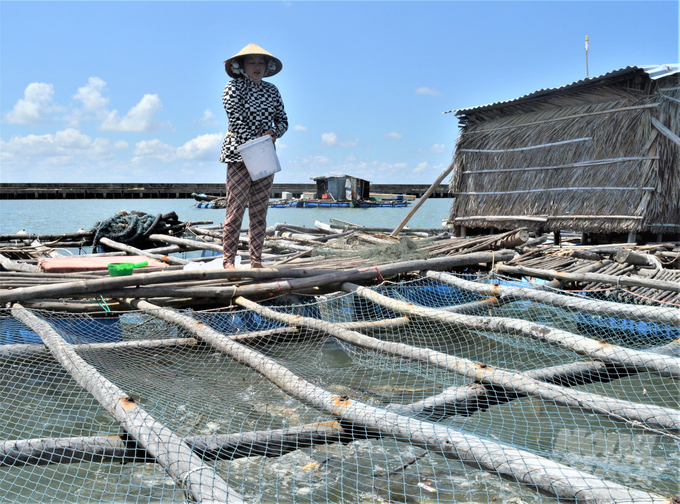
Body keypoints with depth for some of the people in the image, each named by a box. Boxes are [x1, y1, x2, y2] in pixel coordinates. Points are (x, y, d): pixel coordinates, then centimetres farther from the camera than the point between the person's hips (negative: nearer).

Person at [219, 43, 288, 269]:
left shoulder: (271, 90, 16)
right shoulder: (234, 87, 1)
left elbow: (283, 120, 15)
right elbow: (238, 119, -10)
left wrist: (273, 132, -6)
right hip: (239, 154, -5)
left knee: (259, 210, 4)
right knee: (236, 209, -7)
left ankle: (256, 260, 9)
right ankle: (228, 259, 2)